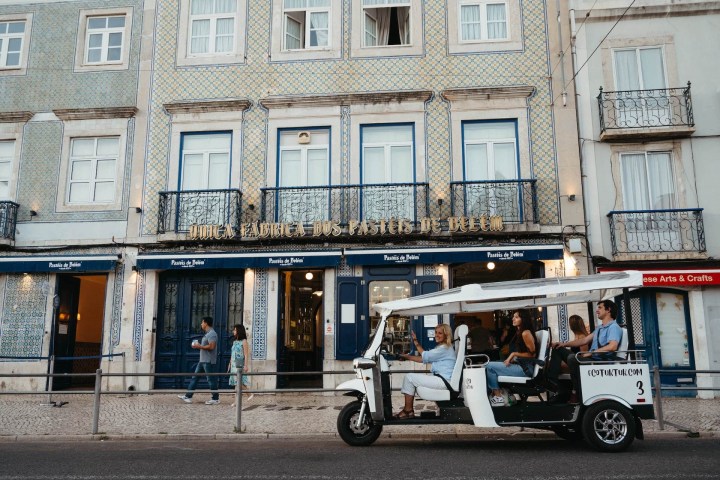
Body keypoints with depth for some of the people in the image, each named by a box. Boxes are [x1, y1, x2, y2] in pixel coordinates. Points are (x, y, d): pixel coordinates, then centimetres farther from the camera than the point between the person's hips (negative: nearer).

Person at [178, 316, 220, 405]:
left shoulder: (212, 333, -15)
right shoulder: (207, 333, 17)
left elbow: (211, 346, -25)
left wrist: (199, 346, -16)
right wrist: (198, 346, 9)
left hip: (208, 361, -10)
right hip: (202, 360, 10)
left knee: (211, 379, -3)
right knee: (195, 377, 10)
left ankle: (215, 399, 5)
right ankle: (188, 396, 14)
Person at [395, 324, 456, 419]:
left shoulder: (445, 348, -13)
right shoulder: (442, 347, 19)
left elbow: (425, 356, -13)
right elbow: (424, 359, 14)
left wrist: (415, 341, -7)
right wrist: (407, 356, 7)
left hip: (444, 381, -11)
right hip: (441, 379, 11)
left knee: (409, 377, -10)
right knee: (411, 377, 11)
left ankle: (408, 410, -1)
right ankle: (408, 409, 8)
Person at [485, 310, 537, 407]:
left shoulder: (526, 333, -13)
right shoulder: (518, 333, 15)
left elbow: (532, 354, -15)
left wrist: (514, 354, -17)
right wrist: (511, 359, 3)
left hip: (525, 367, -10)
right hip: (519, 365, 10)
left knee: (490, 366, -15)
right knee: (489, 365, 3)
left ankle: (498, 397, -8)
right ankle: (500, 391, -2)